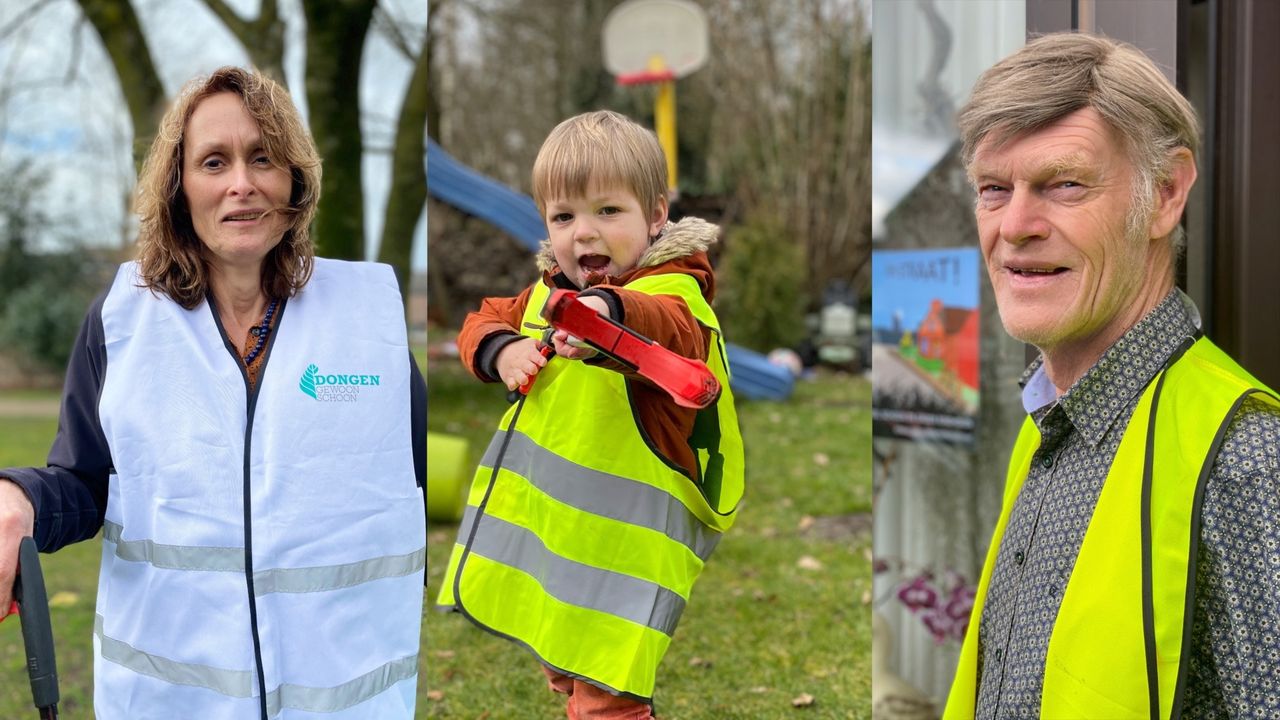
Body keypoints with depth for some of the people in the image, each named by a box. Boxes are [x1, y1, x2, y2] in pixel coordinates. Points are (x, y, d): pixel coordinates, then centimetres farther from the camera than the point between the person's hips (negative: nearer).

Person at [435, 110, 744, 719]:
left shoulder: (673, 291, -18)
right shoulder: (550, 290, 6)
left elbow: (666, 328, -41)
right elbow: (483, 321, 19)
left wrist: (609, 313, -63)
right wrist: (501, 350, -4)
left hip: (622, 537, -8)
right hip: (545, 521, 8)